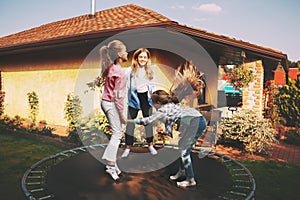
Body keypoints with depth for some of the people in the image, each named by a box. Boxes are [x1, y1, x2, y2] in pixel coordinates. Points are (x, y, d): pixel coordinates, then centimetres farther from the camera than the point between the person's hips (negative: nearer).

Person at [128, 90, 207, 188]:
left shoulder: (162, 110, 4)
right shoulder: (171, 105, 26)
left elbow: (148, 120, 7)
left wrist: (129, 121, 15)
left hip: (193, 122, -9)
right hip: (200, 120, 9)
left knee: (184, 149, 1)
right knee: (183, 147, 19)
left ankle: (190, 180, 7)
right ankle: (182, 171, 31)